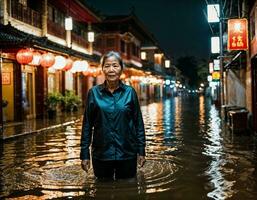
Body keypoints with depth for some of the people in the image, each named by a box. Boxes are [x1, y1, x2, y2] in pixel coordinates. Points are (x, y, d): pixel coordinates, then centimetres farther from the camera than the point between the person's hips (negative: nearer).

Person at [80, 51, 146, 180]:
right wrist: (84, 154, -1)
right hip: (101, 154, 0)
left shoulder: (130, 92, -1)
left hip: (127, 154, 0)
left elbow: (138, 122, 2)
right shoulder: (94, 93, -2)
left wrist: (141, 151, 0)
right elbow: (87, 125, 1)